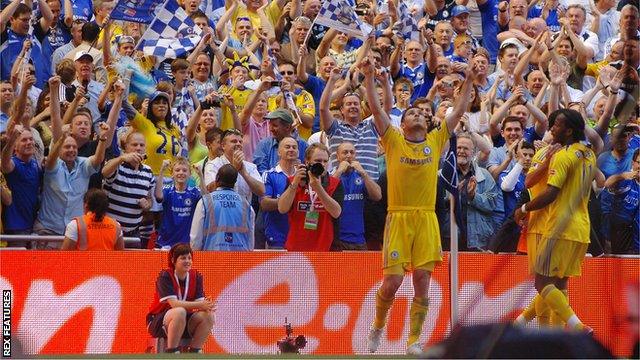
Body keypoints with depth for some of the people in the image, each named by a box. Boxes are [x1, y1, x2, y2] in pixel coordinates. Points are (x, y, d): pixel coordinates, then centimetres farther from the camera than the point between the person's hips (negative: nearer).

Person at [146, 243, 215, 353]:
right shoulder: (165, 276, -15)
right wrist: (200, 305, -36)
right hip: (158, 322, -5)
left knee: (208, 315, -20)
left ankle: (194, 352, -9)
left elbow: (199, 301, -8)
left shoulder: (196, 277, 1)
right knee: (180, 312, -36)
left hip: (184, 323, 5)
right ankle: (171, 353, -28)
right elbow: (174, 303, -27)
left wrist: (207, 306, -34)